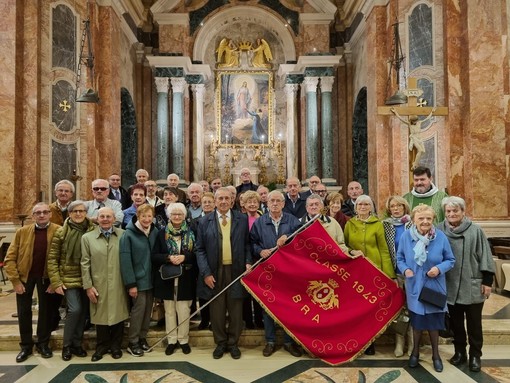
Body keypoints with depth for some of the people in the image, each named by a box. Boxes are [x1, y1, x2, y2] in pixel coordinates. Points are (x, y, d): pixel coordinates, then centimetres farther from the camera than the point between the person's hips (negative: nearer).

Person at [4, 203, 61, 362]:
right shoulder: (22, 232, -6)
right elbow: (10, 258, -4)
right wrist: (15, 281, -10)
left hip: (46, 277, -1)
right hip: (24, 276, 2)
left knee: (46, 311, 9)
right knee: (24, 311, 8)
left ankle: (43, 344, 26)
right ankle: (26, 346, 24)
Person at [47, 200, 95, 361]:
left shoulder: (92, 230, 0)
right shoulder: (62, 232, -5)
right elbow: (52, 258, -3)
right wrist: (56, 282, -9)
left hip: (86, 279, 3)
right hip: (69, 278, -2)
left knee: (83, 311, 7)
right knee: (74, 310, -12)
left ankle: (77, 344, 25)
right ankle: (66, 345, 9)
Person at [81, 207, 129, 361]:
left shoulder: (123, 235, 0)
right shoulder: (87, 237, 3)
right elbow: (85, 264, 1)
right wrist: (88, 286, -4)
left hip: (118, 285, 0)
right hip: (98, 286, 0)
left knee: (118, 315, 10)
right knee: (101, 316, 11)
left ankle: (115, 346, 28)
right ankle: (102, 346, 30)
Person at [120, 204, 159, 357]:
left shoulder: (155, 232, 2)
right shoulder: (129, 234, -12)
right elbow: (125, 260, -14)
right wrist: (130, 284, -16)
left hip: (151, 278, 5)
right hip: (138, 279, -5)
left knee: (148, 309, 11)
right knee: (139, 307, -3)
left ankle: (142, 338, 26)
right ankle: (132, 342, 13)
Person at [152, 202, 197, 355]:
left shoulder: (191, 233, 1)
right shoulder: (162, 233, 3)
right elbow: (154, 256, 0)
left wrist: (185, 257, -17)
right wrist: (168, 258, -17)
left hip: (185, 279, -1)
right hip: (167, 278, 1)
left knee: (184, 310, 4)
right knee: (169, 311, 9)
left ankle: (184, 340, 19)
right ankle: (172, 340, 22)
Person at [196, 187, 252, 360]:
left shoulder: (242, 219, 2)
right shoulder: (205, 222, 1)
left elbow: (247, 244, 5)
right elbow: (200, 250, 0)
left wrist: (248, 262, -9)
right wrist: (206, 273, -7)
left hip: (236, 271, 0)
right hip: (215, 272, 0)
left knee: (235, 310, 9)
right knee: (217, 310, 10)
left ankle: (233, 343, 26)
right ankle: (220, 343, 28)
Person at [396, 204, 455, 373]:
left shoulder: (440, 237, -11)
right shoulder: (406, 236, -10)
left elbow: (450, 260, -3)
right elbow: (399, 258, 0)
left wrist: (439, 268, -21)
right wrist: (405, 269, -19)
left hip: (434, 287, 0)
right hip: (414, 287, 1)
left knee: (433, 321, 14)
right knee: (416, 320, 17)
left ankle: (435, 354, 37)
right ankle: (415, 351, 39)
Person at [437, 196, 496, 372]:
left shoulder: (475, 230, -6)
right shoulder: (439, 230, -3)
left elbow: (485, 256, -4)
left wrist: (487, 281, -4)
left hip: (473, 286, -2)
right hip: (450, 287, 2)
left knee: (474, 324, 10)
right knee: (456, 322, 15)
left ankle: (475, 355, 26)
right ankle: (459, 352, 31)